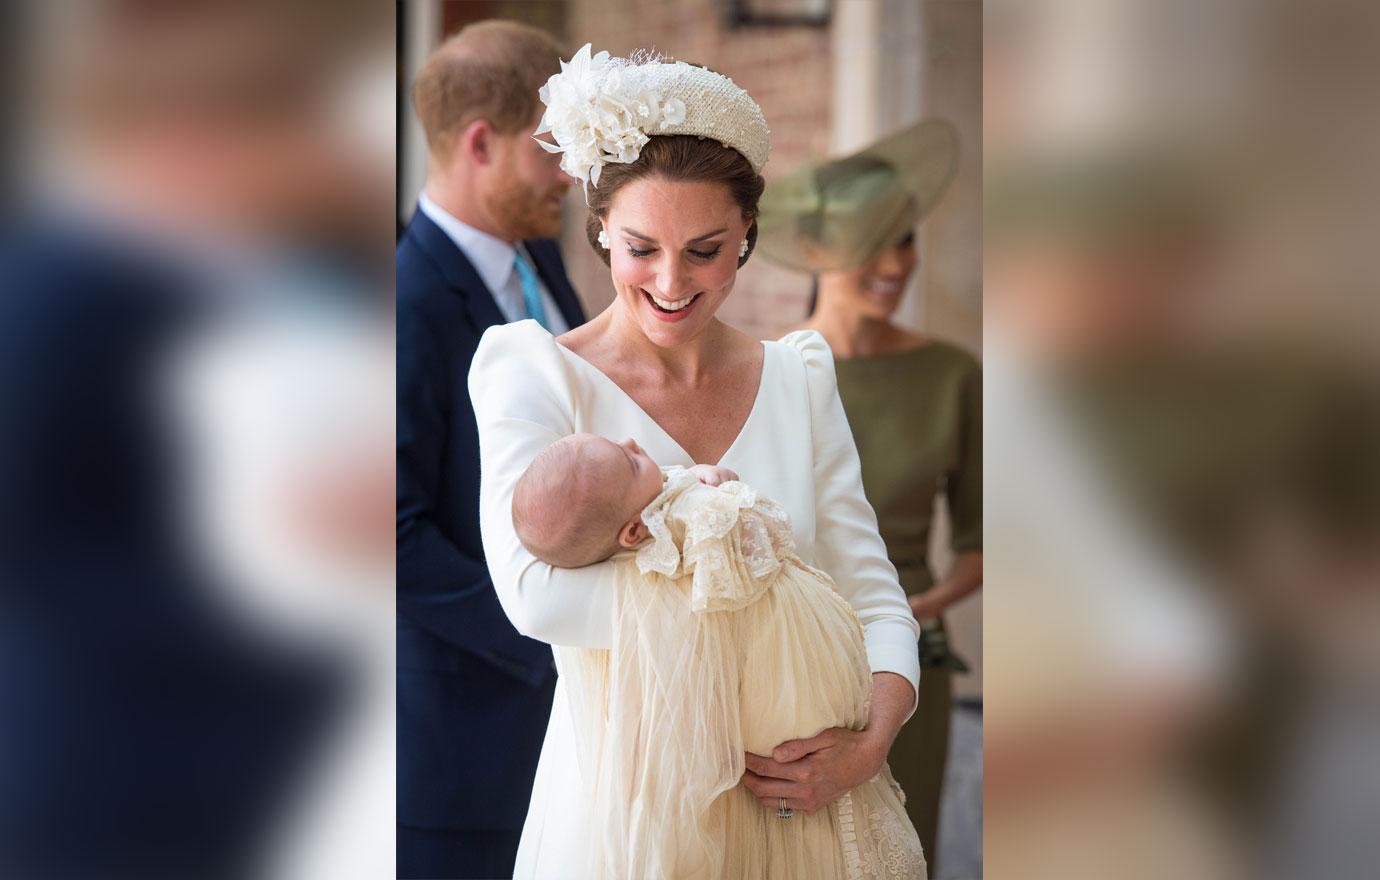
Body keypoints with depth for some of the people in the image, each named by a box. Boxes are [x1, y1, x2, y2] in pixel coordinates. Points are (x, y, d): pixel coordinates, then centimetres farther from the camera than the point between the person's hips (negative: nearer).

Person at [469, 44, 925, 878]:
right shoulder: (538, 373, -9)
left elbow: (874, 597, 0)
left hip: (785, 799, 4)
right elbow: (537, 590, -26)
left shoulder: (797, 378, 4)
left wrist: (871, 741, -19)